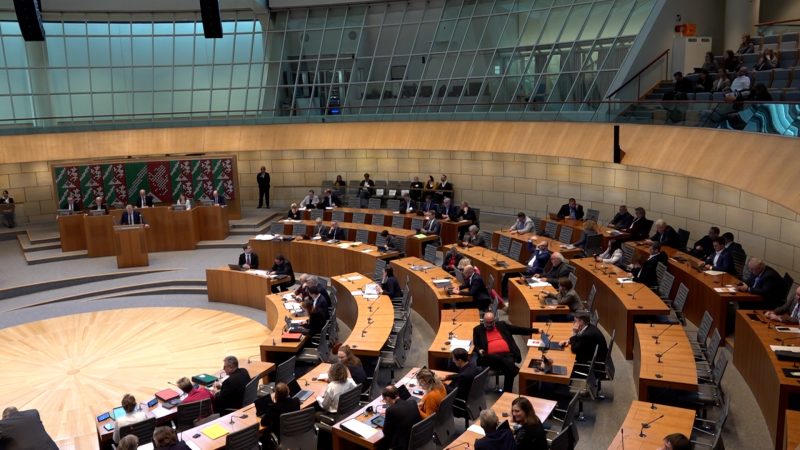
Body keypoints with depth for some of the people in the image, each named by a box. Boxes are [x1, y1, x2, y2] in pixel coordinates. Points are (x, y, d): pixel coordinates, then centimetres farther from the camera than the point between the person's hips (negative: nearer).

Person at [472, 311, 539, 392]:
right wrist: (479, 350, -12)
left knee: (509, 362, -30)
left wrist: (536, 330, 19)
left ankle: (507, 392, -25)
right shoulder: (478, 329, 14)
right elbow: (475, 345, 11)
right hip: (492, 357, -1)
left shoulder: (502, 325, 21)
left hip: (508, 354, 2)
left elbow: (519, 329, 22)